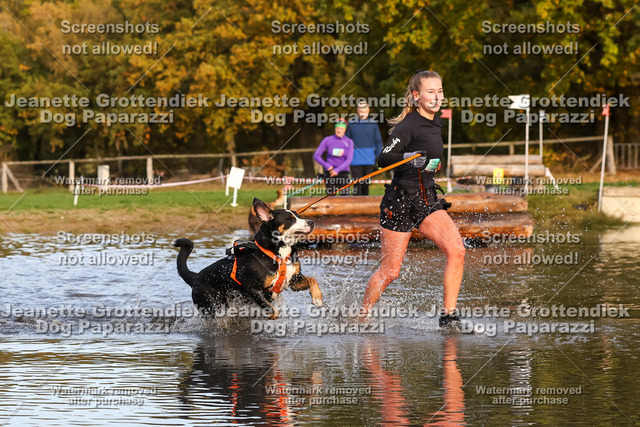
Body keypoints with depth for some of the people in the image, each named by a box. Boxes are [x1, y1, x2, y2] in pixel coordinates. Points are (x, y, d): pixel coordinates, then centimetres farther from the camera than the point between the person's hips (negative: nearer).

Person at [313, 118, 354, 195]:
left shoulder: (349, 142, 2)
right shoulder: (327, 140, 2)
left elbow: (349, 159, -6)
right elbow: (316, 155, 2)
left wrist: (337, 170, -20)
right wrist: (326, 165, -15)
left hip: (343, 173, 0)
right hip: (329, 173, 0)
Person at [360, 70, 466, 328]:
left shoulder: (436, 123, 10)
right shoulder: (408, 125, -14)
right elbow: (384, 159, -25)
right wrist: (408, 159, -42)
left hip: (427, 200, 7)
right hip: (400, 201, -7)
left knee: (456, 250, -15)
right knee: (390, 271, -2)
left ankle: (449, 316, -11)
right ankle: (362, 316, 19)